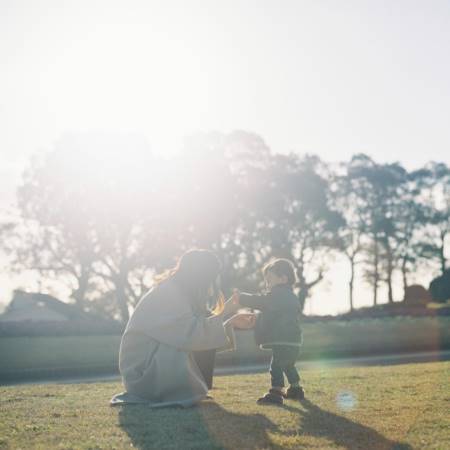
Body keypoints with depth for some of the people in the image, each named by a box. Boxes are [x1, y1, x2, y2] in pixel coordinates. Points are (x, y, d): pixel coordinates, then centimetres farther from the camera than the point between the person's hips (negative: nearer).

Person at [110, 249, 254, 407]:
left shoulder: (178, 292, 9)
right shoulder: (166, 294, -19)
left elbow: (202, 328, 12)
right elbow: (192, 334, -27)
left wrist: (231, 323, 7)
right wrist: (224, 313, -20)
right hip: (141, 372, -9)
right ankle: (178, 395, -10)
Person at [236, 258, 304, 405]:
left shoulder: (279, 295, -14)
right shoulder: (289, 296, 20)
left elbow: (260, 301, -20)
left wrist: (241, 298, -13)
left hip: (283, 342, -11)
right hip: (293, 342, 11)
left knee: (276, 366, -11)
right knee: (288, 365, 25)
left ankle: (276, 392, -14)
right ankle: (296, 389, 34)